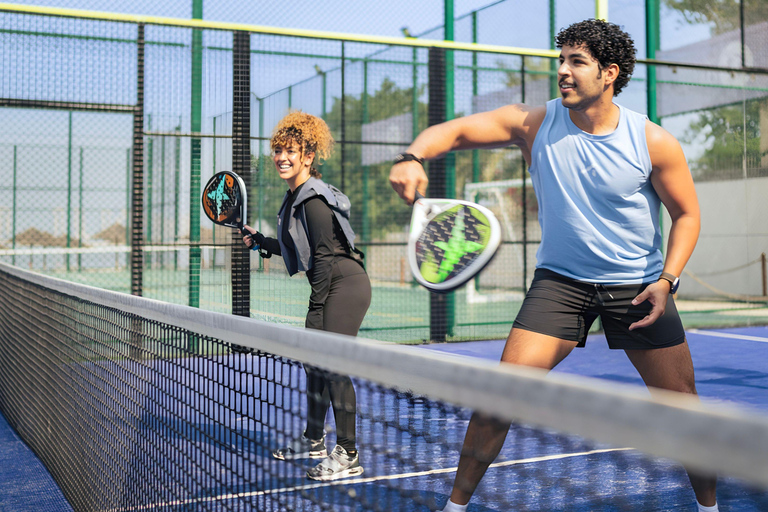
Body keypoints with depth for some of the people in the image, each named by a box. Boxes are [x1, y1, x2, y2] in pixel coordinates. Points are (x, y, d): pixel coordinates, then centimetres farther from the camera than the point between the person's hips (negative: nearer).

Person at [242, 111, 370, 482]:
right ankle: (314, 441, 31)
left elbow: (326, 255, -18)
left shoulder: (313, 199, -15)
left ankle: (348, 455, -4)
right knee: (313, 361, 16)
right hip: (329, 289, 10)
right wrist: (261, 242, 24)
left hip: (346, 286, -10)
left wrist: (316, 308, -18)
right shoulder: (294, 197, 14)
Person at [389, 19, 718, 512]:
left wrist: (667, 279, -13)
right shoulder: (535, 124, -9)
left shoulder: (655, 143, -11)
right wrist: (413, 156, -36)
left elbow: (687, 213, 0)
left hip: (638, 284, 0)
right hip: (560, 280, 0)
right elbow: (454, 129, -14)